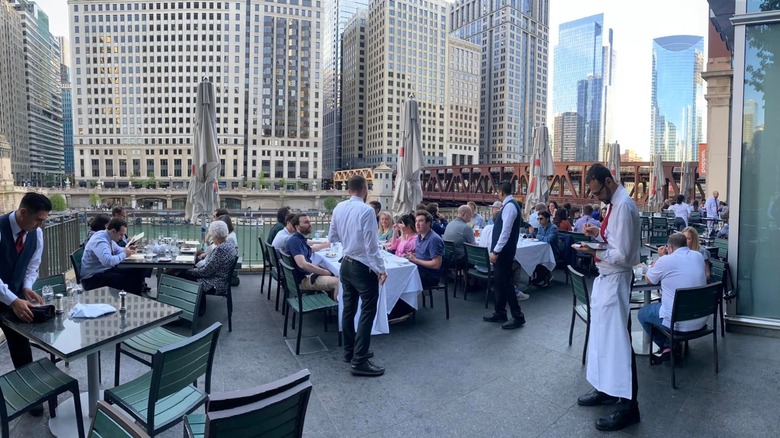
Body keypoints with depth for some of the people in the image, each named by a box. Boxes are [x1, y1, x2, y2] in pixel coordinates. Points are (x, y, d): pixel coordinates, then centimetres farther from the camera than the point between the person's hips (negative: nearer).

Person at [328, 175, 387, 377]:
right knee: (367, 311, -1)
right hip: (363, 267, -7)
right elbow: (371, 244, -20)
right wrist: (380, 268, -11)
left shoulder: (338, 208, 1)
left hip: (346, 265, 8)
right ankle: (359, 361, -1)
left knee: (349, 309, 16)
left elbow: (332, 237, 11)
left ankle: (350, 351, 30)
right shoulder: (366, 210, -19)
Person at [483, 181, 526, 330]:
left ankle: (518, 317, 5)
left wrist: (495, 251, -23)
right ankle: (500, 313, 25)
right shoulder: (509, 205, 14)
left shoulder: (509, 206, -17)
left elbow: (506, 231, -23)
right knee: (498, 282, 15)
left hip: (503, 251, -10)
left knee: (505, 283, -4)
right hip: (501, 251, 10)